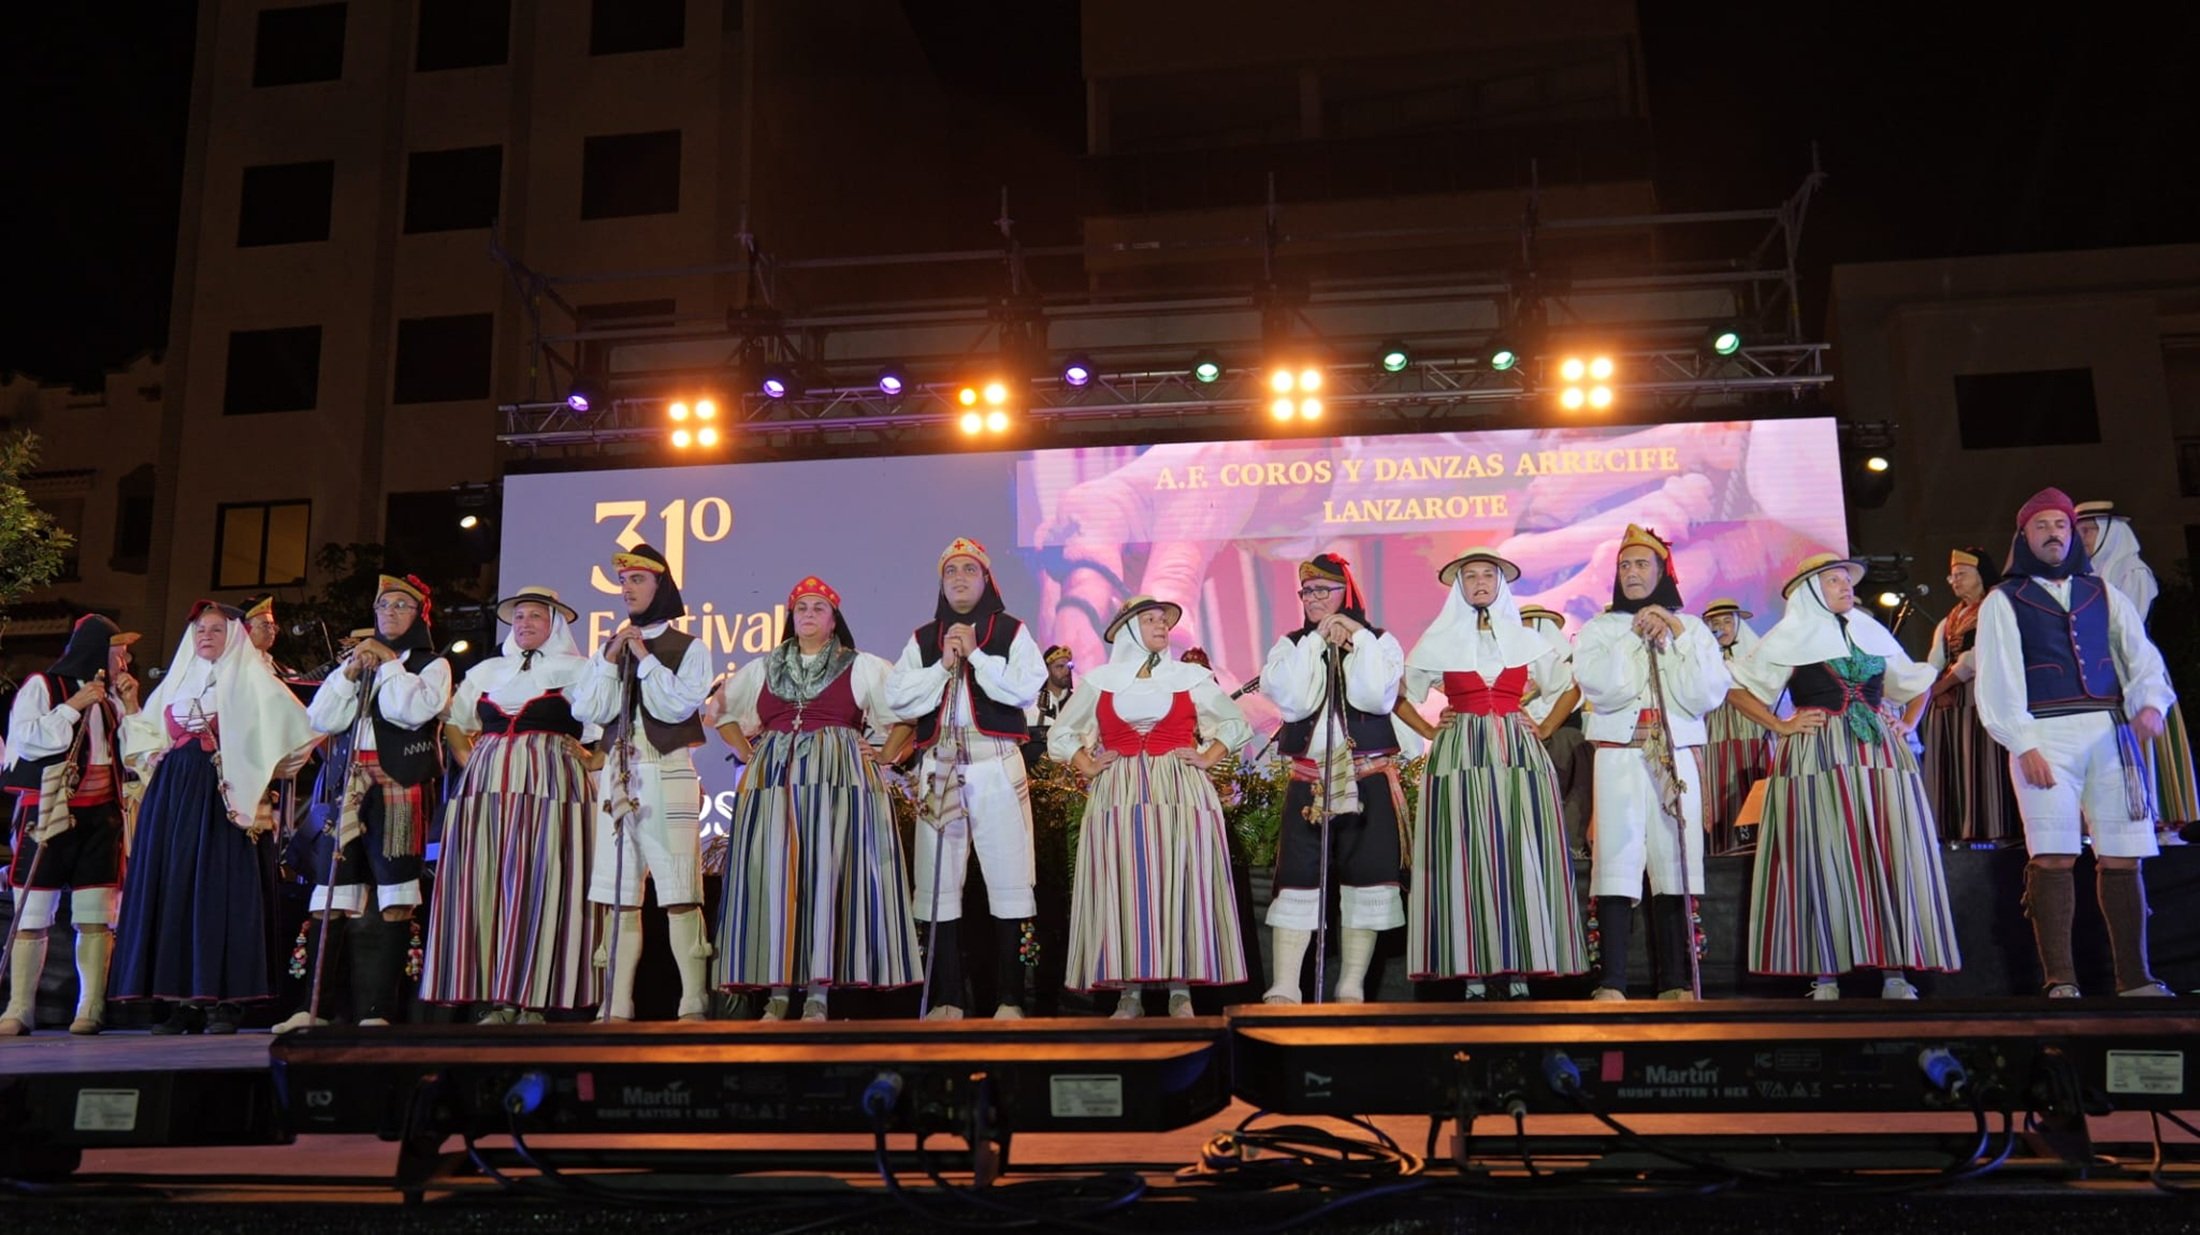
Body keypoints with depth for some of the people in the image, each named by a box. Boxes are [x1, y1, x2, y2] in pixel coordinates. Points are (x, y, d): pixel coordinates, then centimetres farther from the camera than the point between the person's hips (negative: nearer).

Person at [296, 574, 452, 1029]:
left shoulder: (432, 665, 10)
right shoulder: (355, 662, 24)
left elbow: (414, 710, -11)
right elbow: (320, 719, 10)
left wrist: (389, 662, -3)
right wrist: (350, 673, 0)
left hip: (400, 790, -4)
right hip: (350, 784, 4)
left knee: (389, 902, -8)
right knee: (334, 899, -1)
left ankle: (375, 1010, -7)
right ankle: (314, 1005, 1)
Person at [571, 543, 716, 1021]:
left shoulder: (689, 648, 5)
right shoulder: (610, 648, 16)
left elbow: (677, 706, -9)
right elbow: (587, 710, 5)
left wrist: (644, 657, -8)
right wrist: (611, 658, -3)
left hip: (668, 772, -4)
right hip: (618, 774, 5)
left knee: (678, 892, -9)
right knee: (618, 894, 3)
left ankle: (693, 1004, -8)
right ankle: (618, 1007, 6)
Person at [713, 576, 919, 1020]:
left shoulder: (861, 667, 9)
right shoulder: (763, 669, 19)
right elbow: (723, 711, 29)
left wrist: (883, 755, -1)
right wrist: (747, 753, 15)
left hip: (838, 779, -3)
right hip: (773, 780, 3)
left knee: (826, 875, -10)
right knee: (772, 875, -5)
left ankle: (818, 993, -8)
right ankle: (777, 992, -1)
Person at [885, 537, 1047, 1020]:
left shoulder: (1012, 632, 8)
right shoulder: (923, 639, 15)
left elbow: (1026, 689, -8)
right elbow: (897, 699, 2)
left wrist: (975, 654, -8)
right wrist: (943, 665, -7)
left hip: (997, 767, -3)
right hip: (940, 767, 3)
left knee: (1009, 880, -4)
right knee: (939, 883, 2)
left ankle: (1009, 999, 1)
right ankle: (948, 1000, 9)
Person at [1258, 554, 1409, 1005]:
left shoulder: (1380, 642, 5)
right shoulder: (1291, 645, 9)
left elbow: (1375, 697, -14)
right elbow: (1293, 701, -10)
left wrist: (1358, 637, -11)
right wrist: (1317, 641, -9)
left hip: (1369, 778, -1)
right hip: (1308, 779, 1)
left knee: (1365, 879, 0)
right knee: (1298, 879, -2)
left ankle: (1352, 990, 8)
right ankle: (1283, 990, -1)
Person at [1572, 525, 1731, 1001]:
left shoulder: (1692, 628, 14)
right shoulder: (1599, 630, 11)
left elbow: (1707, 695, -1)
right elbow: (1603, 688, -8)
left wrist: (1677, 635, -5)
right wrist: (1637, 635, -5)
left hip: (1677, 757, 2)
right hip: (1619, 757, -2)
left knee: (1674, 863, -1)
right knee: (1619, 861, -10)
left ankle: (1675, 983, 5)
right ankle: (1611, 983, -11)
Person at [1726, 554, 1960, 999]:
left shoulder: (1872, 631, 18)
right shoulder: (1789, 638, 5)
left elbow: (1908, 682, 28)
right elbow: (1738, 689, 4)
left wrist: (1904, 725, 12)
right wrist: (1780, 726, -5)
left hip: (1881, 752, 4)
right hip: (1817, 758, -4)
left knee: (1892, 855, -2)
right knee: (1823, 860, -6)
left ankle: (1894, 971, 2)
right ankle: (1825, 976, -3)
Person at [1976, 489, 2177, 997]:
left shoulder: (2103, 594, 19)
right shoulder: (2004, 600, 9)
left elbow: (2141, 655, 9)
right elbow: (1997, 679, 0)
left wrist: (2151, 703, -11)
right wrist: (2023, 745, -10)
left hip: (2109, 732, 3)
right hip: (2045, 735, -3)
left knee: (2122, 858, 1)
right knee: (2054, 858, -10)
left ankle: (2134, 979, 8)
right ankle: (2060, 982, -9)